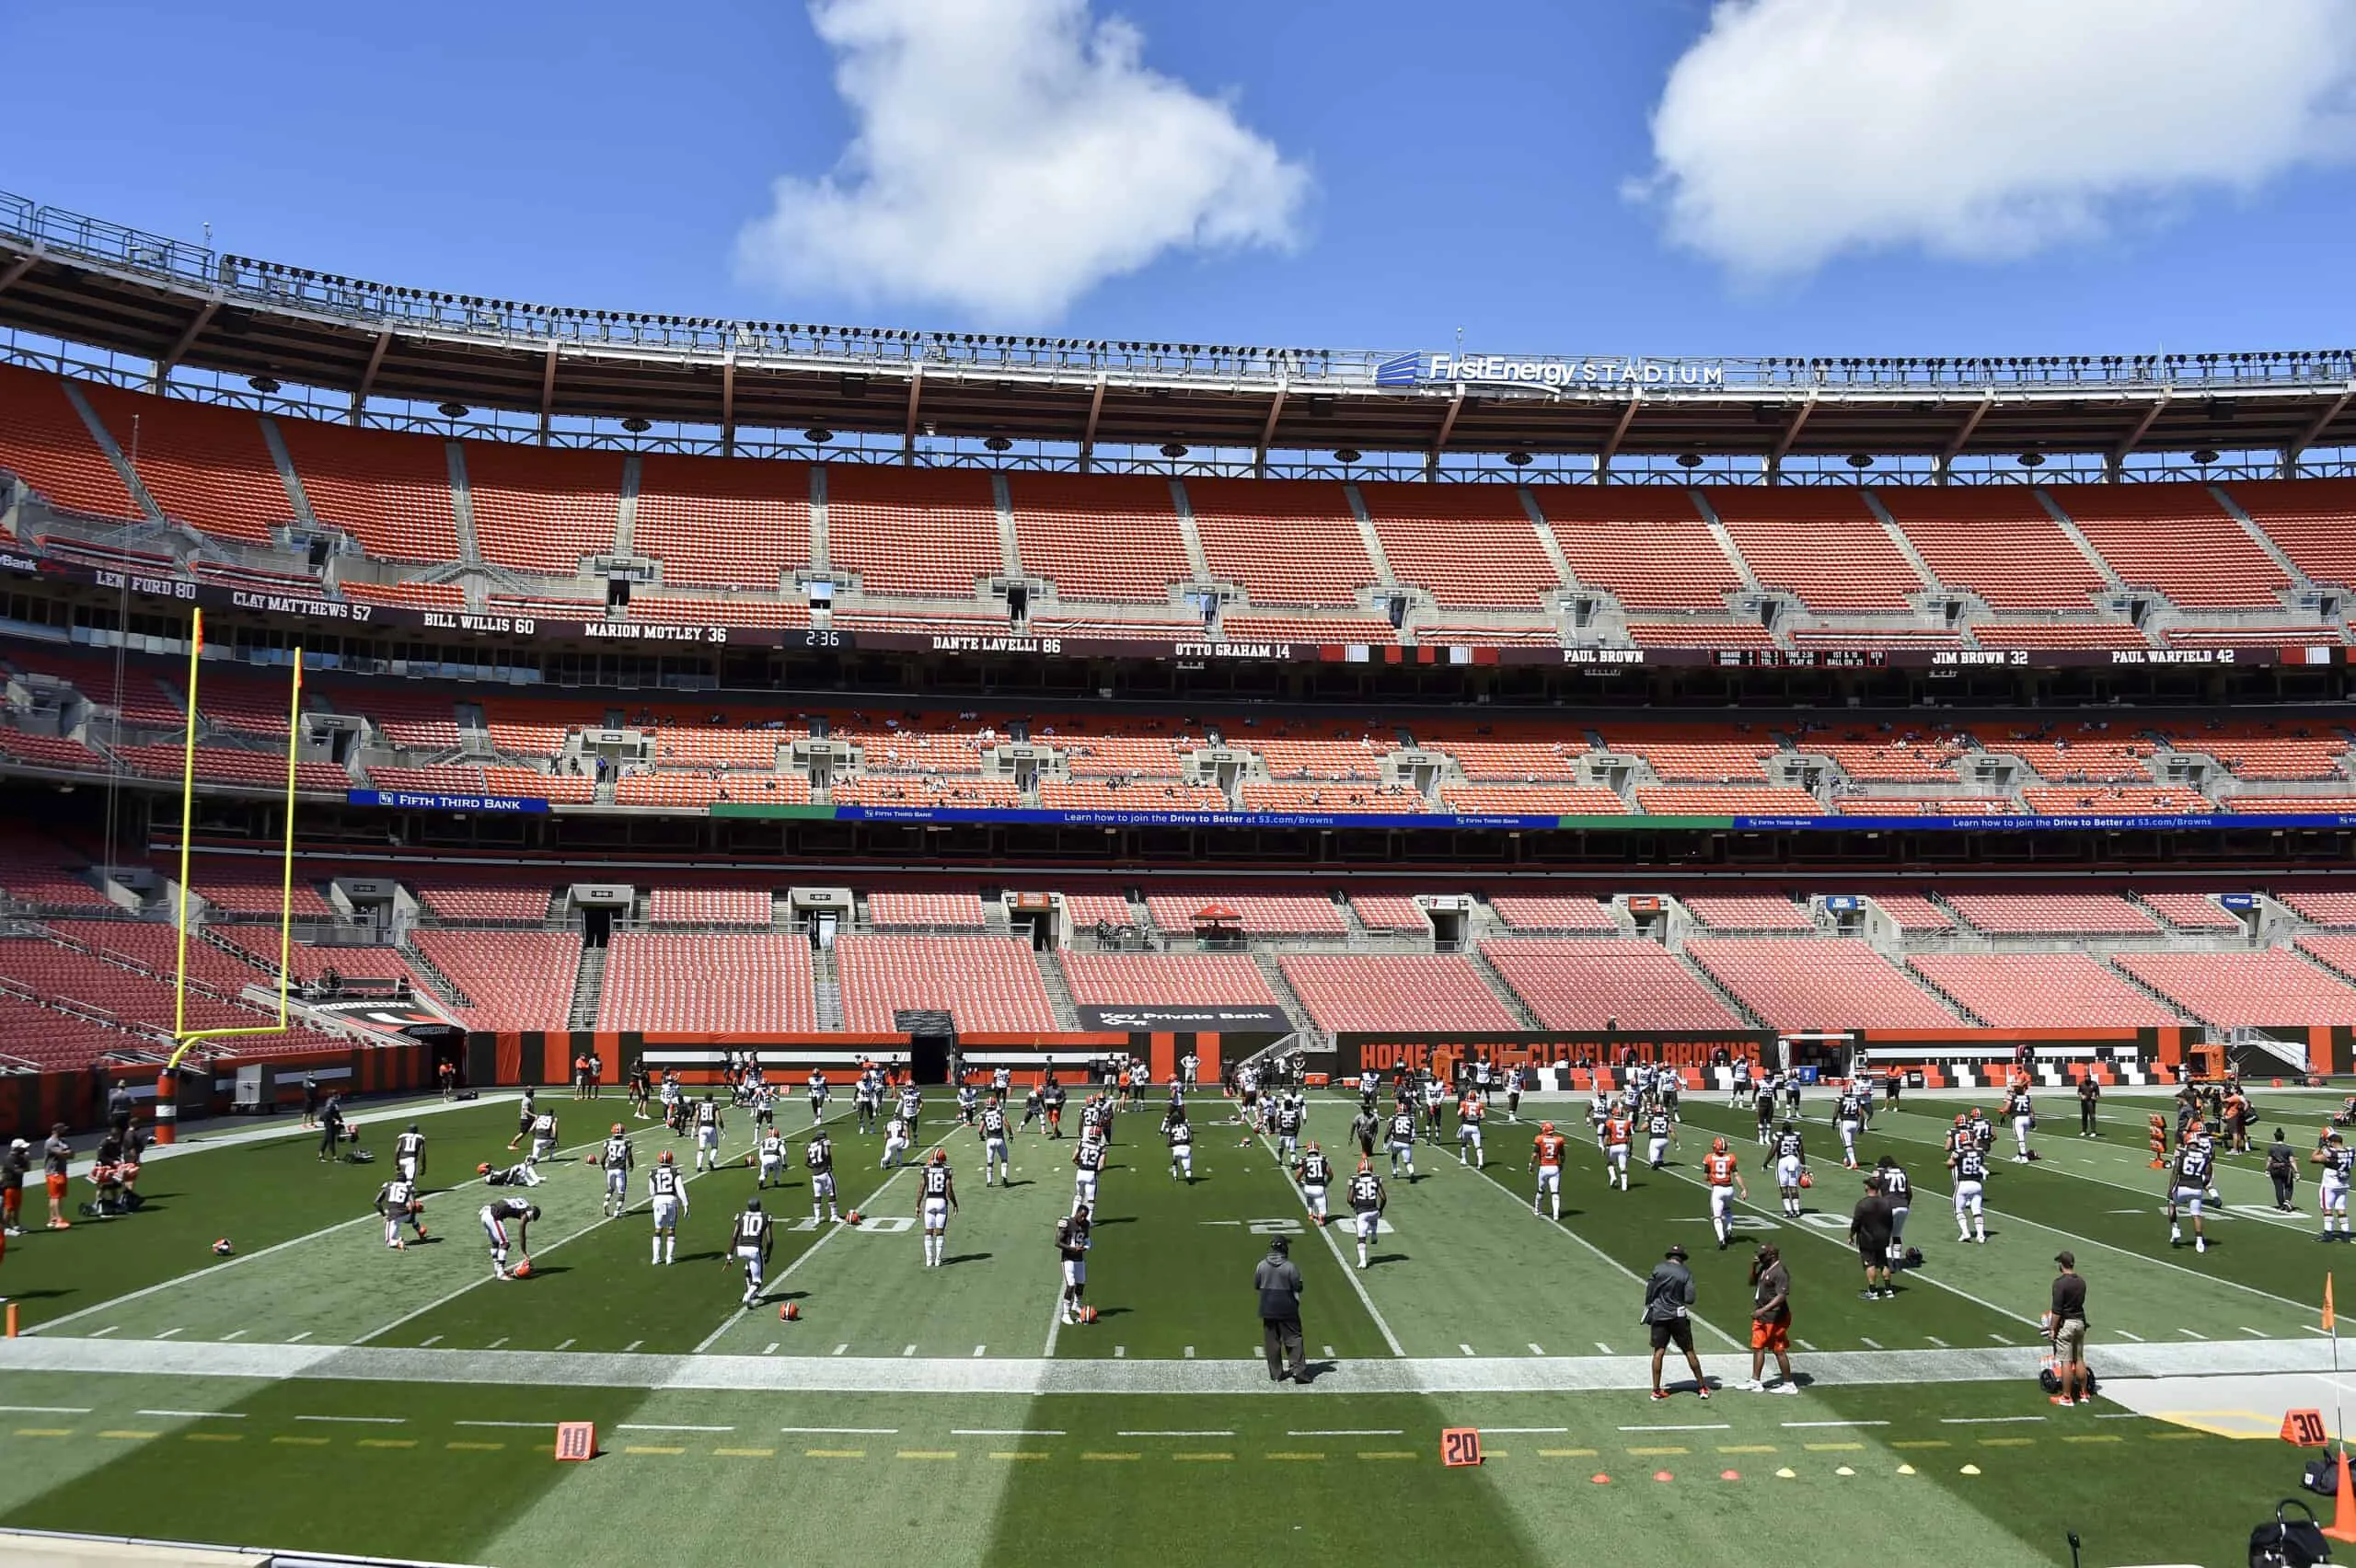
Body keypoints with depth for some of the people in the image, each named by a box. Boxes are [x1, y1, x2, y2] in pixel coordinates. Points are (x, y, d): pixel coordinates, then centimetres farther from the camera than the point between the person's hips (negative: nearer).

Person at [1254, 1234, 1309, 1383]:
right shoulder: (1290, 1266, -14)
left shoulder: (1262, 1265, -3)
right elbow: (1298, 1287, -10)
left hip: (1268, 1309, 3)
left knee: (1272, 1341, 9)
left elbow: (1256, 1285, 5)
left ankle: (1276, 1373, 13)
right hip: (1287, 1308, -3)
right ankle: (1298, 1369, -3)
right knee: (1293, 1338, 6)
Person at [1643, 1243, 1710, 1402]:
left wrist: (1648, 1307, 12)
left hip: (1659, 1315, 0)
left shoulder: (1658, 1268, -4)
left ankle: (1656, 1391, 2)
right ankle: (1703, 1387, 19)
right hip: (1678, 1316, 0)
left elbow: (1650, 1291, -3)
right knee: (1689, 1352, 10)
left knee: (1658, 1352, 4)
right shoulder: (1686, 1273, -5)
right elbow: (1690, 1298, -11)